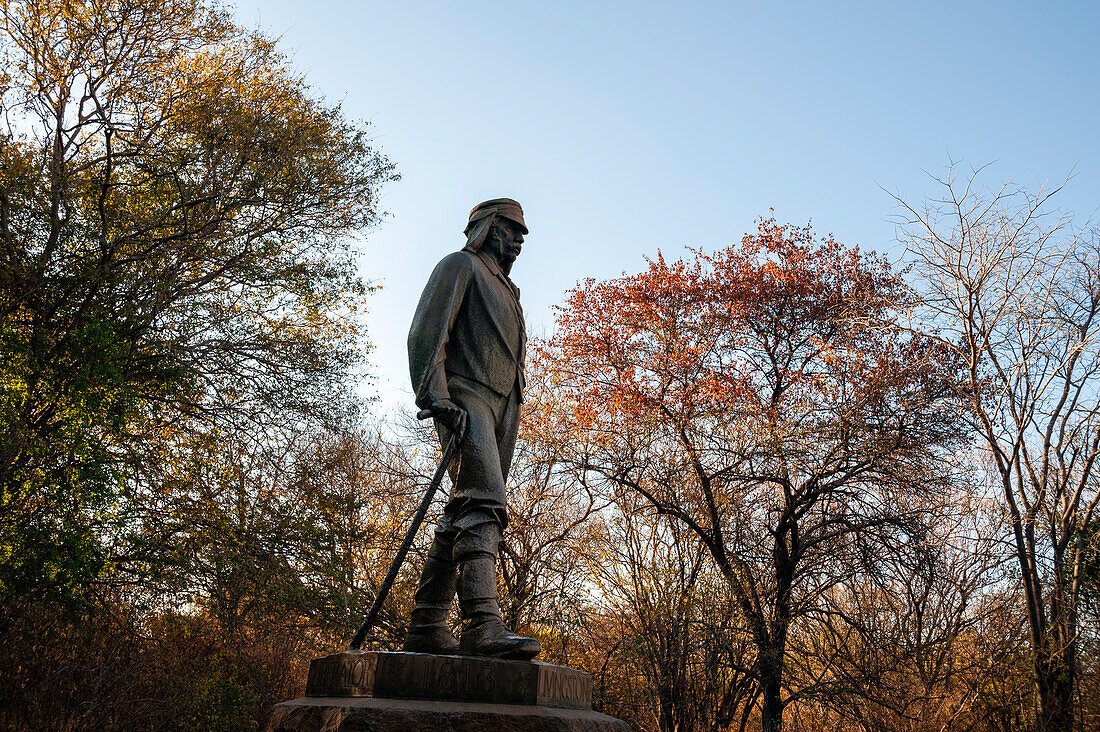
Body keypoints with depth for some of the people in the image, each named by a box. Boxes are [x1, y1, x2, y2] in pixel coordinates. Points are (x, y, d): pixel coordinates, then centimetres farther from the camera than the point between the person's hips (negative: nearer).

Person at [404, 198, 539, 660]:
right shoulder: (460, 266, 8)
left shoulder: (506, 290, 34)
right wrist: (434, 393, -20)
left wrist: (511, 419, 20)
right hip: (466, 397, -8)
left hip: (502, 405, 8)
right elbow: (426, 330, -6)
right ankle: (483, 623, -35)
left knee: (463, 516, 3)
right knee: (483, 501, -25)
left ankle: (426, 627, 4)